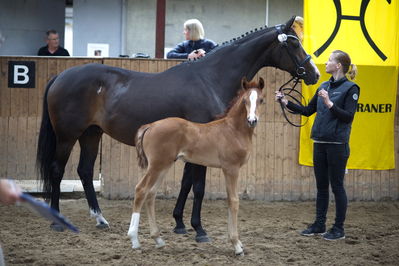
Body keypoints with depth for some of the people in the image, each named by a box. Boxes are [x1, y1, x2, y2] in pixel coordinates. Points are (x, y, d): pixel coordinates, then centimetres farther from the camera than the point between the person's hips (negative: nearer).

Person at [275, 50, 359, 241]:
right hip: (320, 144, 7)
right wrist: (286, 102, 9)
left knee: (336, 186, -1)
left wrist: (329, 103, -23)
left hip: (337, 145, -7)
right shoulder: (324, 86, 12)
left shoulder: (350, 88, -9)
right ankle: (319, 225, 20)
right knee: (321, 186, 12)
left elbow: (348, 116, -16)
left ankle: (339, 229, 7)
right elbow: (308, 110, 16)